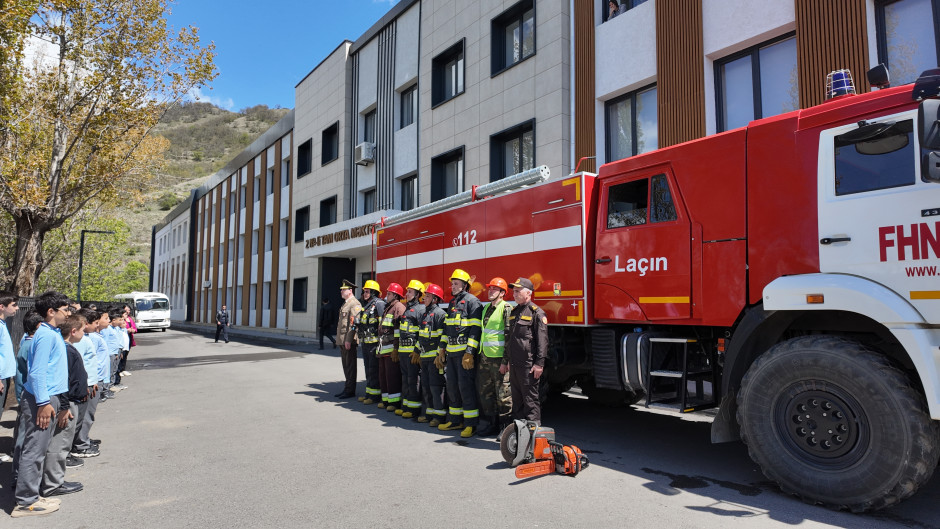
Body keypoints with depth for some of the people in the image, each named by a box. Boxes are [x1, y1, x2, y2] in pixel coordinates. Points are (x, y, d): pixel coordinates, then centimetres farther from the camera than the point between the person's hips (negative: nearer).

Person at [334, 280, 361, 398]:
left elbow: (354, 323, -19)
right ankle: (347, 388, 22)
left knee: (350, 366, -3)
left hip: (349, 341, -10)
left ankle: (350, 391, 3)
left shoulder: (355, 304, -13)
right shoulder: (345, 304, 19)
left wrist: (348, 340, -23)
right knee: (345, 365, 14)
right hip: (343, 340, 10)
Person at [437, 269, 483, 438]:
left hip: (465, 353, -9)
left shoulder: (472, 301, -8)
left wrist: (469, 353, -20)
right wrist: (442, 348, 17)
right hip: (452, 353, 9)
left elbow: (475, 329, -15)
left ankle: (471, 424, 0)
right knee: (452, 386, 12)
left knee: (466, 387, -8)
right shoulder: (452, 303, 18)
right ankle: (455, 420, 23)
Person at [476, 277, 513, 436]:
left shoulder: (506, 308, -8)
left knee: (503, 394, -1)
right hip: (484, 358, 8)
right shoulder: (486, 308, 16)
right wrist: (479, 355, 19)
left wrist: (505, 362, -17)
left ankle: (506, 427, 9)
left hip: (499, 358, -8)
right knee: (485, 392, 12)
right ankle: (492, 424, 24)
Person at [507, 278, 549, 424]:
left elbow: (542, 340, -13)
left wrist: (539, 363, -19)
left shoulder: (537, 312, -8)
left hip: (528, 364, -8)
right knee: (516, 398, 15)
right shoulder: (514, 312, 17)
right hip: (514, 363, 8)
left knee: (530, 398, -3)